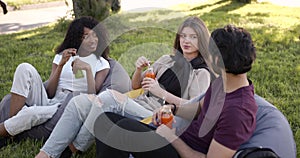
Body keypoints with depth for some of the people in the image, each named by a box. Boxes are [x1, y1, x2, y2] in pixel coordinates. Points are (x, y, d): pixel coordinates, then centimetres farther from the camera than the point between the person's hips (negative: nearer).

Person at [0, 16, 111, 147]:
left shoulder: (102, 64, 8)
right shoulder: (62, 56, 15)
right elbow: (49, 92, 4)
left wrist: (88, 69, -17)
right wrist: (61, 65, -9)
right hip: (47, 101, 4)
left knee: (31, 112, -35)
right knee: (25, 68, -19)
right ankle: (11, 119, -20)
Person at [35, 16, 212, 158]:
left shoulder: (201, 73, 6)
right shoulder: (167, 60, 22)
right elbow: (136, 86, 24)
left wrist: (161, 92, -14)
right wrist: (139, 70, 2)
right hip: (140, 105, 6)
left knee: (109, 97, -32)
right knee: (81, 101, -16)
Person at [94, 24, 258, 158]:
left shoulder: (238, 111, -26)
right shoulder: (222, 81, 2)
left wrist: (172, 138, -14)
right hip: (178, 139, 9)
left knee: (126, 127, -28)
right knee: (106, 119, -3)